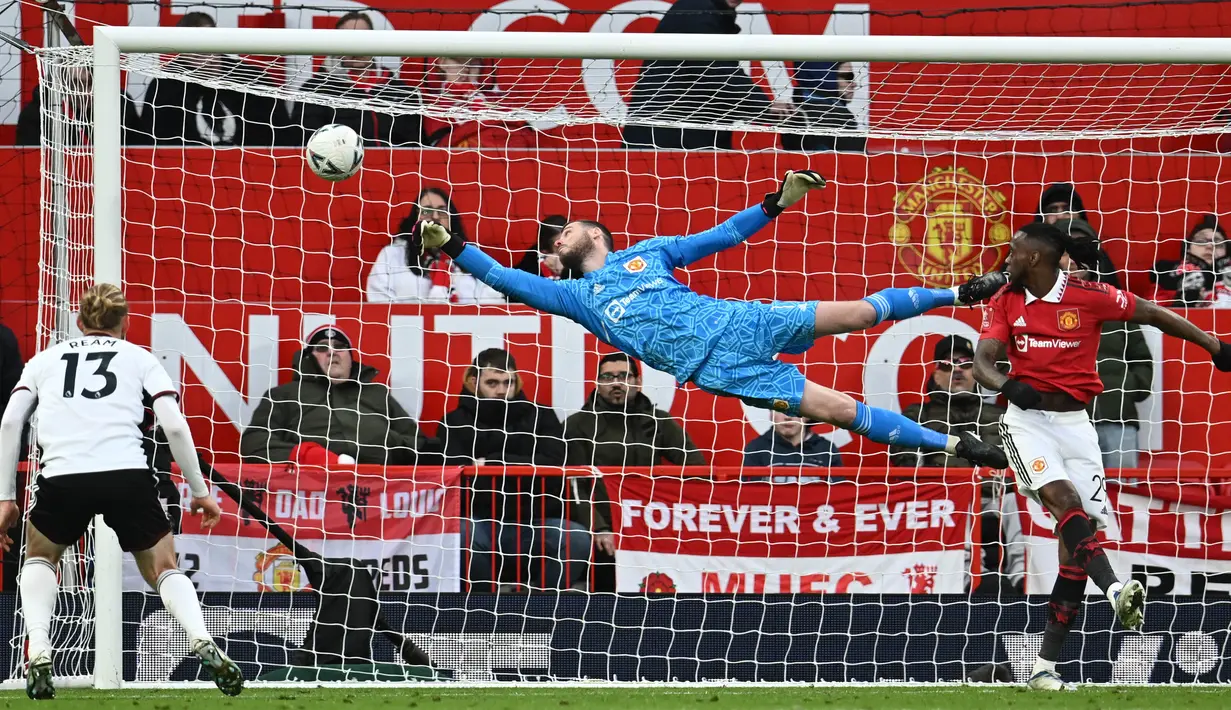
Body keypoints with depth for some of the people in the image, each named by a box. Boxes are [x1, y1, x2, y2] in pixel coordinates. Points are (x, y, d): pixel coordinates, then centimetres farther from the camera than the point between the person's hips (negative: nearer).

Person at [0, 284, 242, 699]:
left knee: (40, 557, 29)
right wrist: (199, 491, 17)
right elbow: (174, 426, 9)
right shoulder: (139, 358, 22)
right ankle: (202, 642, -11)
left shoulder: (45, 359, 26)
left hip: (63, 477, 1)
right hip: (127, 473, -1)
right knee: (163, 569, 18)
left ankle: (38, 654, 7)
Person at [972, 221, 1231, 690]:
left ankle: (1046, 665, -1)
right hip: (1028, 418, 0)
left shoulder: (1089, 297, -2)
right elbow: (982, 362, -3)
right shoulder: (1004, 303, 4)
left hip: (1074, 422, 0)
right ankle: (1115, 590, -47)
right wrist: (1006, 384, -27)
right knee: (1064, 499, -28)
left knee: (1077, 534, -5)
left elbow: (1149, 314, 7)